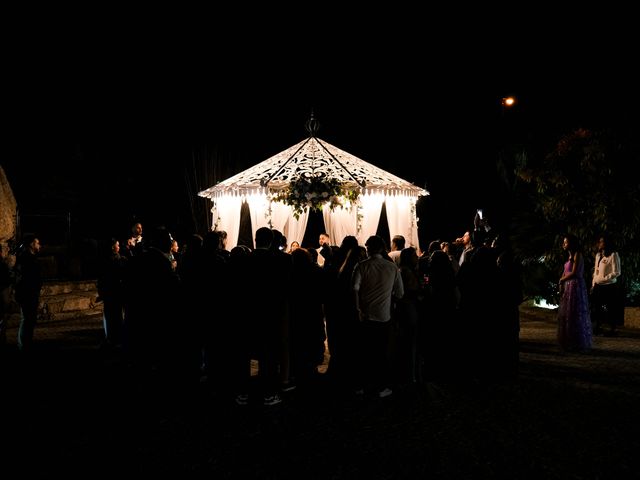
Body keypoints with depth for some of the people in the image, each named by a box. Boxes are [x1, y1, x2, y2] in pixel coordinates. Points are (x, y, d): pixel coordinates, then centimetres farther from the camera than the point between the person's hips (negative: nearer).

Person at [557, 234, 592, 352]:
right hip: (568, 287, 9)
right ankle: (569, 344, 15)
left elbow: (574, 273, -16)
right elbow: (565, 273, 14)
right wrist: (561, 285, -1)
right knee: (566, 315, 9)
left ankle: (579, 345, 2)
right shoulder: (570, 256, 17)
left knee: (576, 315, -5)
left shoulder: (578, 255, -9)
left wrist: (562, 280, -2)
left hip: (576, 286, -9)